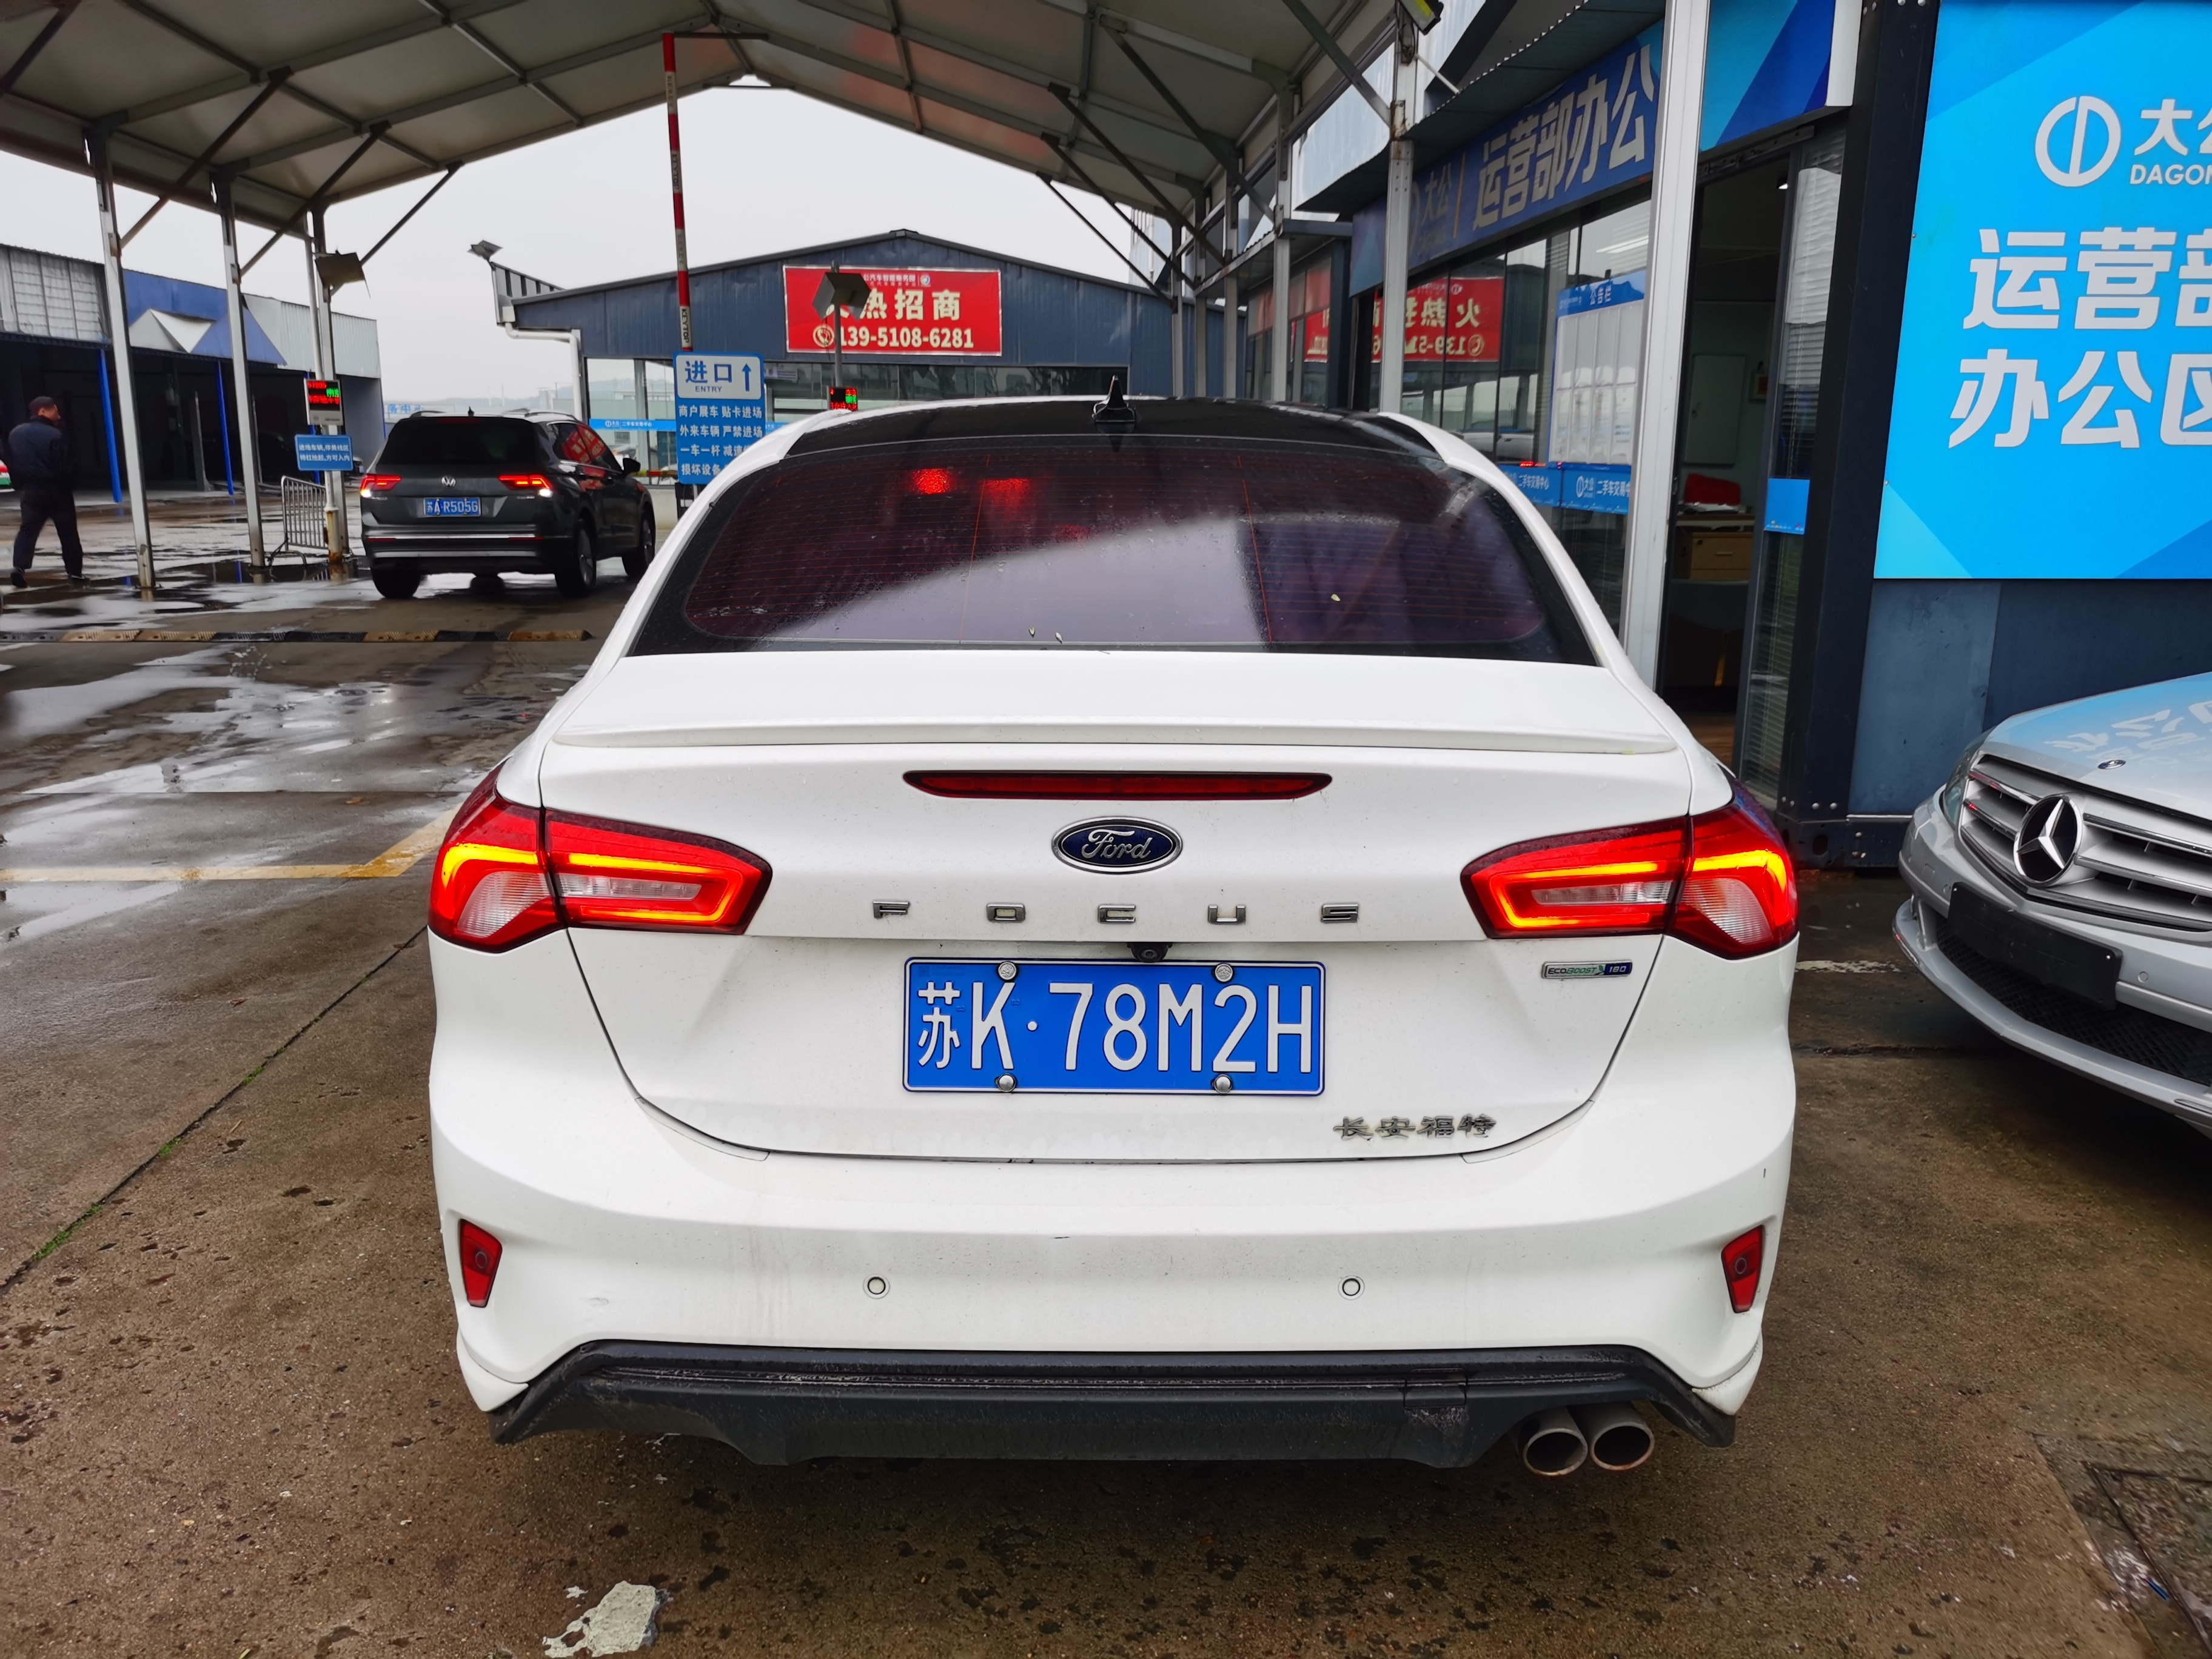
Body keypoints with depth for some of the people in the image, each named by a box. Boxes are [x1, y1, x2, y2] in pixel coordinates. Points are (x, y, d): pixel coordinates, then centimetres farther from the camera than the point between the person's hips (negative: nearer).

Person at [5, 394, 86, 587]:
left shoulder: (15, 434, 6)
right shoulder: (55, 435, -14)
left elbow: (11, 464, 11)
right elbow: (65, 466, -15)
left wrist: (20, 487, 20)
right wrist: (70, 485, 3)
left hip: (31, 492, 4)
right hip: (57, 491, -4)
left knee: (28, 530, 7)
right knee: (68, 533, 8)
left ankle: (20, 567, -11)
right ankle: (75, 572, 11)